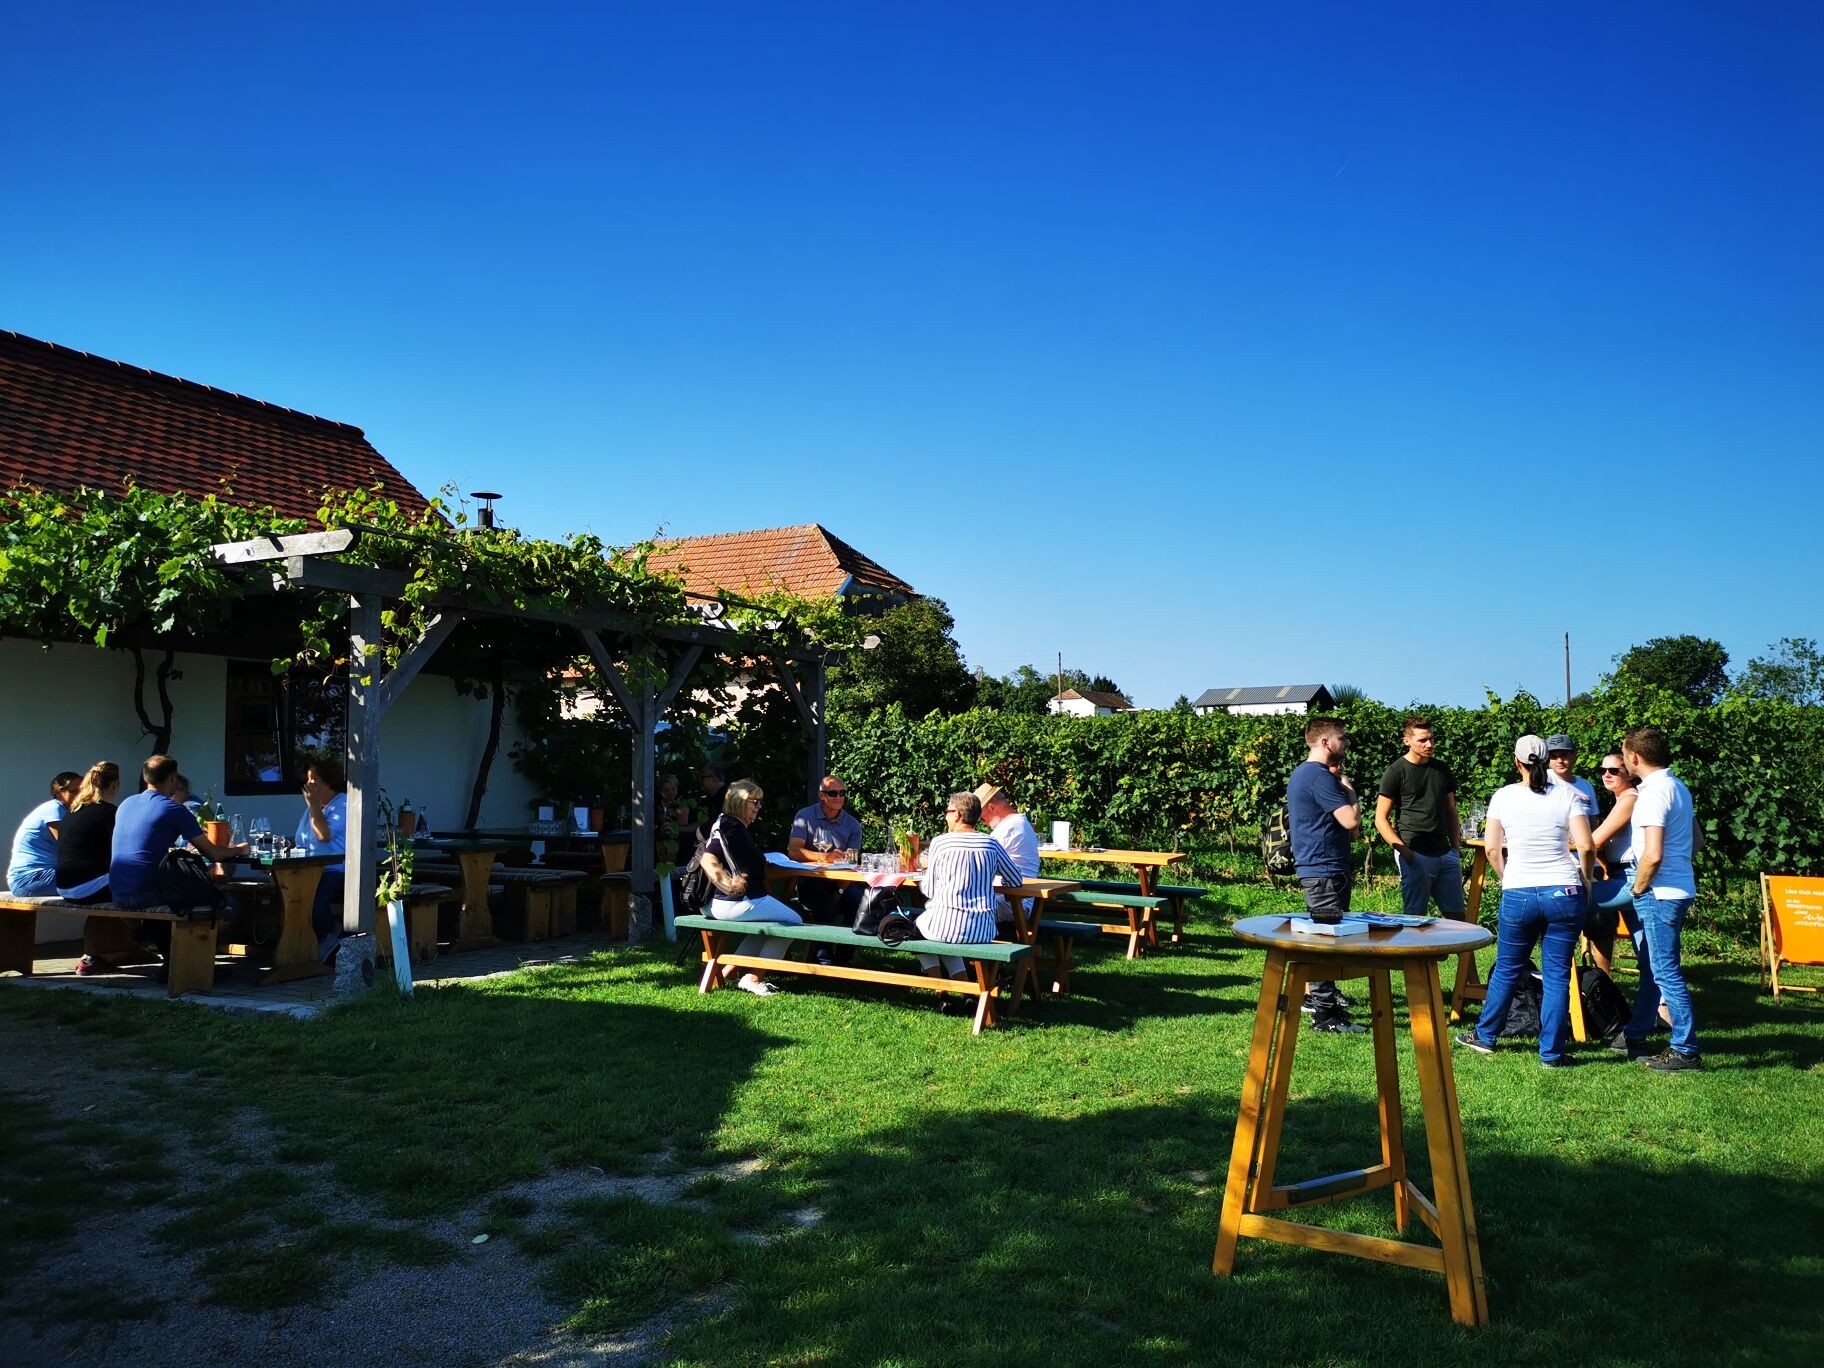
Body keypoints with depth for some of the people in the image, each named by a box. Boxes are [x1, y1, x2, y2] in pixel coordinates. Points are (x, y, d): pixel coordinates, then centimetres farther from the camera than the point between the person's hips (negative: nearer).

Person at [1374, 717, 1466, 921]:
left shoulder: (1442, 770, 14)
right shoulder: (1396, 772, -3)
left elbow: (1451, 812, 20)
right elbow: (1380, 819, -5)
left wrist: (1455, 847, 9)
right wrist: (1402, 849, -15)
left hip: (1445, 854, 6)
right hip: (1415, 856, -6)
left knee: (1457, 916, 8)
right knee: (1415, 917, -2)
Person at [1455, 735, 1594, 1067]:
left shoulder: (1504, 797, -1)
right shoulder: (1567, 794, -2)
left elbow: (1492, 849, -2)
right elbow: (1585, 846, -8)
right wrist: (1585, 880, 8)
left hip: (1518, 894, 0)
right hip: (1565, 892, 0)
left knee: (1507, 969, 14)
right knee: (1557, 975, 6)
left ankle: (1485, 1036, 27)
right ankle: (1551, 1052, 10)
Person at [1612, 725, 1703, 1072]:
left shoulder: (1654, 792, -19)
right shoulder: (1677, 786, 12)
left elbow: (1653, 855, -26)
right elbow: (1695, 841, 21)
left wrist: (1637, 889, -10)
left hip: (1659, 894, -10)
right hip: (1678, 888, 10)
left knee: (1666, 972, -3)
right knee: (1652, 968, 18)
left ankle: (1685, 1050, 3)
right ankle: (1635, 1034, 28)